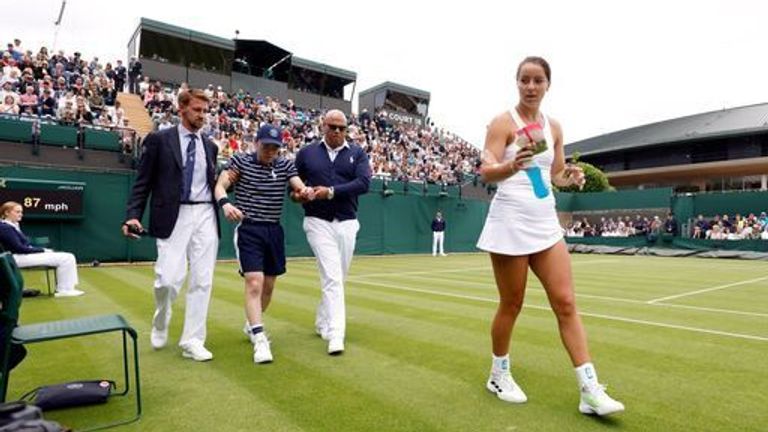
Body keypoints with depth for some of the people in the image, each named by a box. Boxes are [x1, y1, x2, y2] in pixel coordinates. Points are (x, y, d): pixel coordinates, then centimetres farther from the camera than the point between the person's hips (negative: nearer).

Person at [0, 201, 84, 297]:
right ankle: (64, 289, -11)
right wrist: (43, 250, -12)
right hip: (19, 258, -10)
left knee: (69, 257, 1)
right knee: (65, 258, -19)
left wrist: (43, 250, 2)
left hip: (27, 253, 10)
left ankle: (68, 287, -5)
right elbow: (19, 248, -18)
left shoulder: (15, 226, 17)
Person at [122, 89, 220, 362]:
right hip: (174, 217, -4)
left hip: (206, 216, 4)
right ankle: (160, 324, 25)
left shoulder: (210, 146, 16)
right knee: (168, 278, -8)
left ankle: (192, 341, 12)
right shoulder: (159, 140, 4)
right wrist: (133, 215, -10)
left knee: (202, 281, 1)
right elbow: (142, 183, 0)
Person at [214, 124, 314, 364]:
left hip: (274, 230, 4)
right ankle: (259, 339, -11)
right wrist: (225, 203, -34)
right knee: (254, 282, -15)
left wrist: (307, 192, -31)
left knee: (268, 285, 13)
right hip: (248, 230, -4)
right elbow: (220, 186, -12)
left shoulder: (285, 165, 5)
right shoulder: (240, 160, -2)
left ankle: (251, 325, 36)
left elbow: (300, 188, -6)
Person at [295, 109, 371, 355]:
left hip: (347, 224, 3)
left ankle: (322, 323, 31)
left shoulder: (357, 153, 5)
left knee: (338, 279, 12)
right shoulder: (307, 153, 7)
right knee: (332, 278, -12)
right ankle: (336, 335, -11)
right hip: (319, 222, -2)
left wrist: (331, 192, -18)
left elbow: (364, 183, -10)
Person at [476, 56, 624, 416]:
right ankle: (498, 375, 26)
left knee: (566, 303, 1)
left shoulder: (554, 127, 11)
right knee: (511, 305, 5)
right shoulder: (503, 123, -6)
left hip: (545, 223, 6)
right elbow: (486, 172, -17)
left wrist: (570, 176, -5)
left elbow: (556, 174, 18)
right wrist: (512, 165, -38)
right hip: (510, 223, -5)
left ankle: (590, 391, 8)